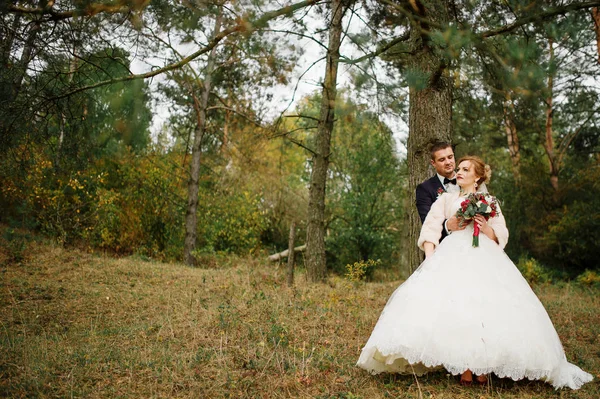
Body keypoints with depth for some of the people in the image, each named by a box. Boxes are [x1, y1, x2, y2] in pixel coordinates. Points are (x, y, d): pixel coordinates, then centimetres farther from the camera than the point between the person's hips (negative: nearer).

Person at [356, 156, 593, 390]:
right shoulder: (446, 199, 21)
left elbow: (501, 238, 14)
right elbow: (431, 229, 6)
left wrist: (486, 227, -8)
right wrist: (430, 259, -9)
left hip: (484, 258, 1)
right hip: (453, 256, 0)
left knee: (485, 305, -19)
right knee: (455, 307, -19)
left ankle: (483, 367, -10)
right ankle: (463, 368, -14)